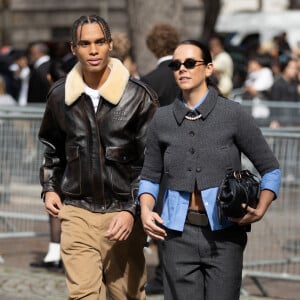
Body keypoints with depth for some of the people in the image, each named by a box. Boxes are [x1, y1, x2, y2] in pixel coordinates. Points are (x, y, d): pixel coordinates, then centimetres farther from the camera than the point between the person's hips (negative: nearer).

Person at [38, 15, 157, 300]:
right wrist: (49, 188, 10)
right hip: (76, 211, 2)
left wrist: (132, 210, -11)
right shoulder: (60, 95, 5)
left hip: (122, 212, -2)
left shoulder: (138, 96, -4)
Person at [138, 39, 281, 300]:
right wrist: (146, 209, -3)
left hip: (224, 233, -2)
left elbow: (270, 169, 3)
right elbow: (150, 176, 16)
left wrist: (261, 209, -13)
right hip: (179, 233, 2)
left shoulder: (233, 114, -2)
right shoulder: (162, 119, 6)